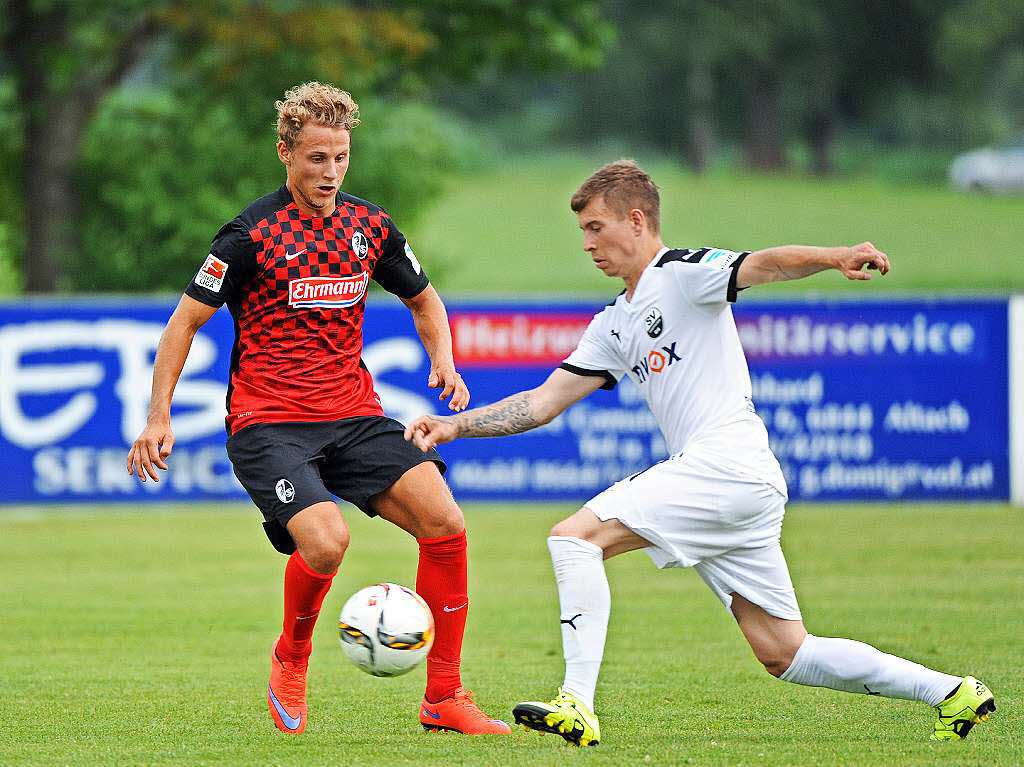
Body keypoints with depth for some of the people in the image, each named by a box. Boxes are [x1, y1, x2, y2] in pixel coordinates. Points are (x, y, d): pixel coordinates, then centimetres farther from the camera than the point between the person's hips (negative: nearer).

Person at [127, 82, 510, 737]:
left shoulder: (370, 227, 9)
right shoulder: (253, 233, -6)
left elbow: (424, 299, 26)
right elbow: (187, 320, 0)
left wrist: (443, 360, 6)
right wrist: (159, 417, -5)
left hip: (354, 415, 5)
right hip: (268, 424, -5)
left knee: (445, 522, -15)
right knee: (326, 541, -29)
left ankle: (444, 698, -5)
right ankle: (291, 659, 3)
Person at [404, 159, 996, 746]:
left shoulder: (682, 273, -2)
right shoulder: (614, 326, 24)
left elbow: (765, 265, -20)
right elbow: (544, 402, 25)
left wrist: (836, 257, -40)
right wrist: (454, 426, 15)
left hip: (729, 464, -9)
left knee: (575, 536, -16)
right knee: (785, 655, 8)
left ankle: (577, 705, -23)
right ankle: (952, 693, 14)